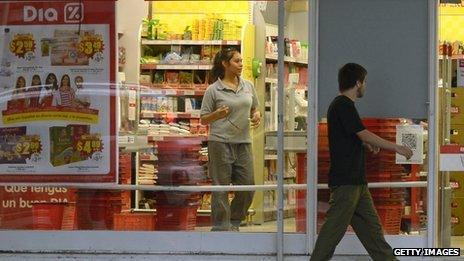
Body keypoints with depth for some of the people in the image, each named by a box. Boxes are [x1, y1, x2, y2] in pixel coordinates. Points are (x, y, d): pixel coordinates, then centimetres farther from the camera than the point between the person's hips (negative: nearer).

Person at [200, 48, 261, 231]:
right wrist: (217, 115, -20)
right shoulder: (213, 90, -3)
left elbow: (255, 108, 24)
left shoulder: (248, 86, 12)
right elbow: (204, 119, 0)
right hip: (221, 142, -5)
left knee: (247, 185, 4)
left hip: (243, 142, 5)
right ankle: (221, 227, 5)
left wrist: (257, 116, 2)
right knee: (221, 188, -2)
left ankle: (234, 223, 22)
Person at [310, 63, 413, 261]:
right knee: (335, 226, -6)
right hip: (345, 180, -10)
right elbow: (365, 135, -17)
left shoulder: (343, 105, 16)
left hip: (356, 180, 10)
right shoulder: (343, 106, -14)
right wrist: (396, 147, -9)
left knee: (370, 225, 13)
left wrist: (367, 143, 11)